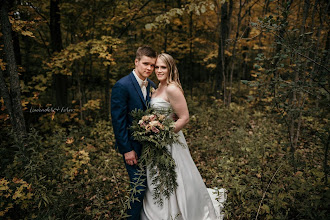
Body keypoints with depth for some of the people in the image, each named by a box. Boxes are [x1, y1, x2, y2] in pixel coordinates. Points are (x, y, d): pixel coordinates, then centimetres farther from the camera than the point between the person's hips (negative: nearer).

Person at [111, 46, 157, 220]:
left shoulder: (152, 86, 6)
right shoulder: (122, 86, -16)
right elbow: (118, 121, -17)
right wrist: (127, 150, -17)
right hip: (133, 146, -7)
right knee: (140, 188, 0)